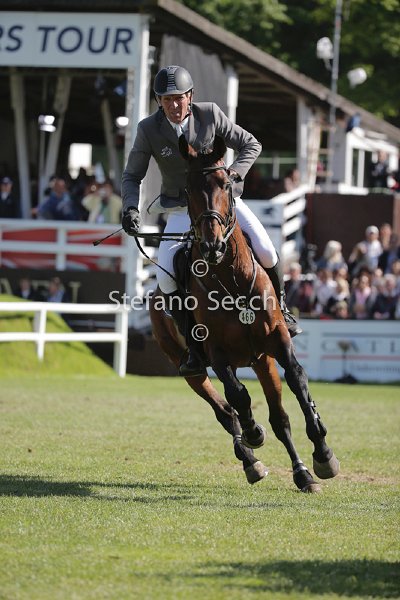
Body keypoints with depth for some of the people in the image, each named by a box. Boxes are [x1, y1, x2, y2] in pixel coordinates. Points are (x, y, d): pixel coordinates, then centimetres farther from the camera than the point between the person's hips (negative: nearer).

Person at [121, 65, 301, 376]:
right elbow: (132, 176, -2)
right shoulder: (149, 129, -12)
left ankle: (280, 307, 10)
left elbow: (251, 144, -3)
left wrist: (234, 173, -21)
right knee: (165, 274, -19)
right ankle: (195, 348, -5)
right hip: (182, 209, 1)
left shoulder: (210, 115, -13)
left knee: (265, 250, -21)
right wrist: (131, 209, -20)